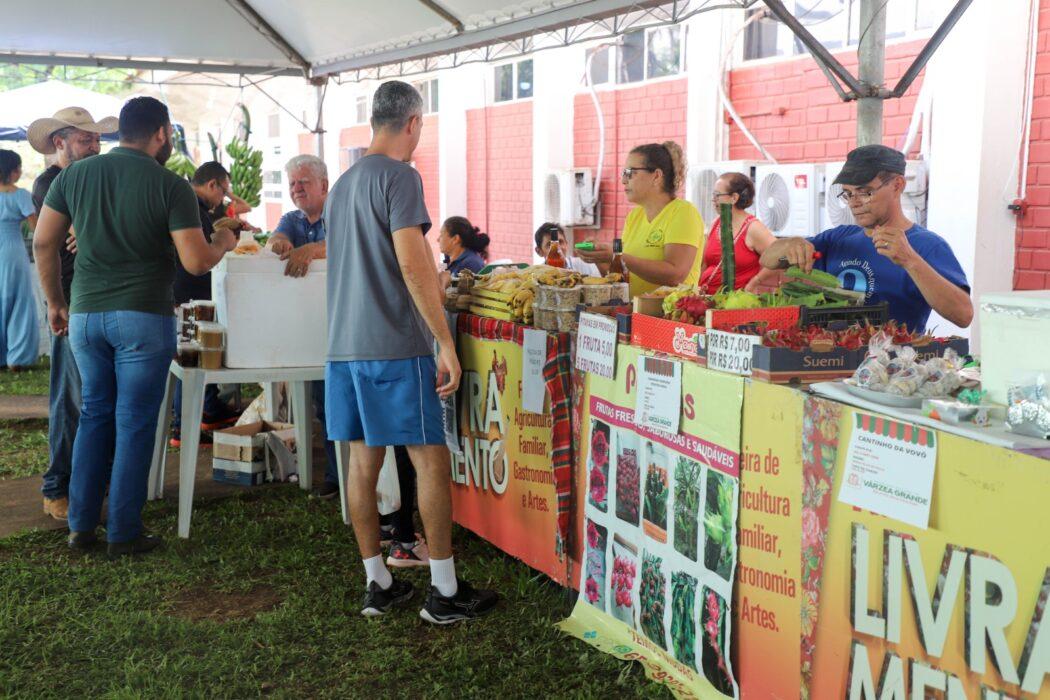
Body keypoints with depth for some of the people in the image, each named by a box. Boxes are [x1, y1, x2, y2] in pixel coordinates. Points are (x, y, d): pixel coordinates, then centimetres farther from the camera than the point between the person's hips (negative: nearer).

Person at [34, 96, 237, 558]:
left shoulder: (74, 175, 6)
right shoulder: (170, 186, -8)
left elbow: (43, 243, 6)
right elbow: (196, 262, -12)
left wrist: (55, 302, 17)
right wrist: (223, 243, 9)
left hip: (85, 316, 5)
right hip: (144, 317, -4)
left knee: (94, 415, 17)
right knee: (135, 423, 4)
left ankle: (81, 525, 19)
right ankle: (124, 534, 9)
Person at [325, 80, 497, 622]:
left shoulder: (342, 184, 18)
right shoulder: (399, 176, -9)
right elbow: (413, 265, -18)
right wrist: (447, 344, -15)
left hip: (344, 346, 8)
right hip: (395, 346, -8)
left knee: (363, 460, 9)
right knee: (431, 460, -1)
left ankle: (377, 584, 16)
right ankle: (445, 591, 4)